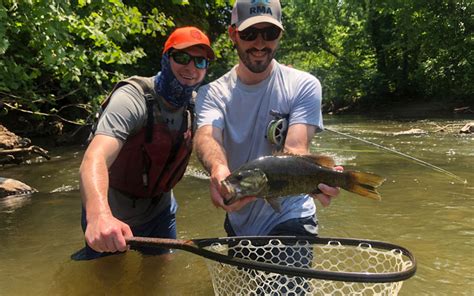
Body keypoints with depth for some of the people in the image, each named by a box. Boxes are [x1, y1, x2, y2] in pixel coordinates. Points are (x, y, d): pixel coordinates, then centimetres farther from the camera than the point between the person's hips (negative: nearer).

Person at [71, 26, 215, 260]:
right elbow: (95, 158, -44)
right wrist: (99, 215, -63)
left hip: (160, 212, 5)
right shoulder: (133, 99, -29)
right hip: (113, 218, -5)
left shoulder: (195, 105, -7)